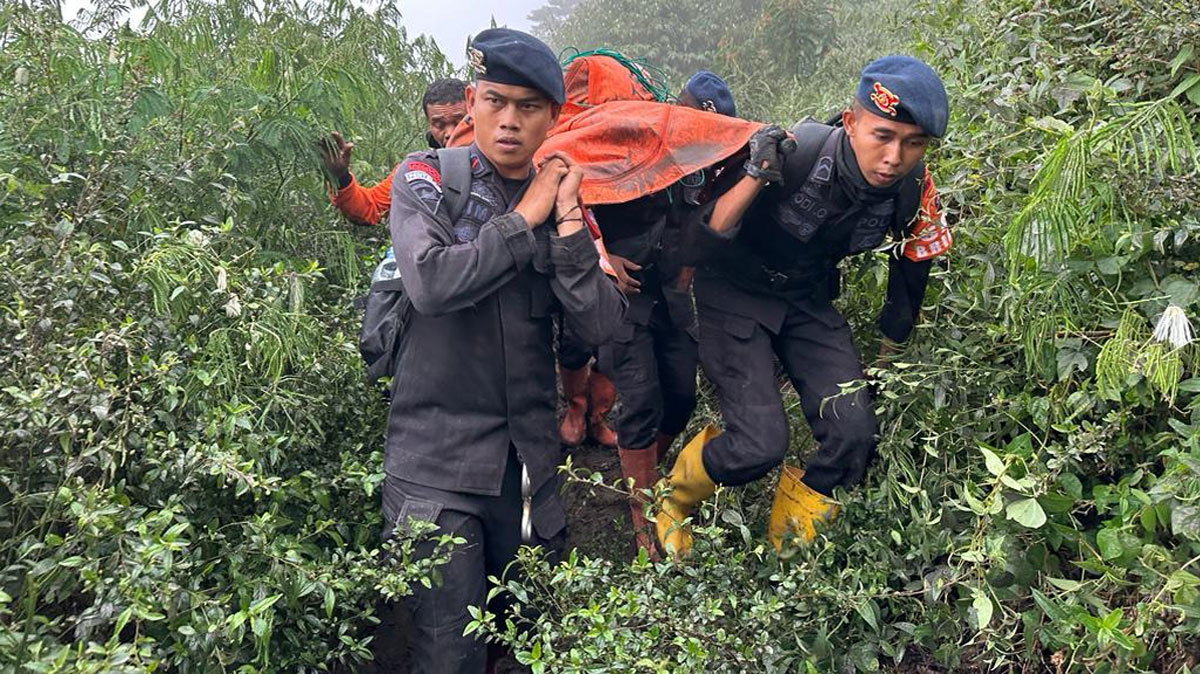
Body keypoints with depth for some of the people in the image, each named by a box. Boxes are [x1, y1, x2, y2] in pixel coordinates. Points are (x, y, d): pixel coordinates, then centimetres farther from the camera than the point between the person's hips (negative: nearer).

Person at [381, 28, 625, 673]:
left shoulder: (561, 201, 8)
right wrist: (524, 218, -12)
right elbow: (431, 284, -22)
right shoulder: (427, 177, -2)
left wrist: (567, 220, -12)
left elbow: (598, 325, -3)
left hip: (530, 463, 4)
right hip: (436, 461, -4)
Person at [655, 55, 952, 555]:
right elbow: (707, 237, -25)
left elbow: (913, 261, 5)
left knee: (854, 436, -11)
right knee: (760, 445, -19)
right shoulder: (792, 154, -30)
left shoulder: (913, 189, -15)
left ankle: (788, 545, 18)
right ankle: (672, 502, 15)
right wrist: (754, 177, -43)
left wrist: (889, 349, 15)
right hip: (735, 291, -4)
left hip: (808, 299, 5)